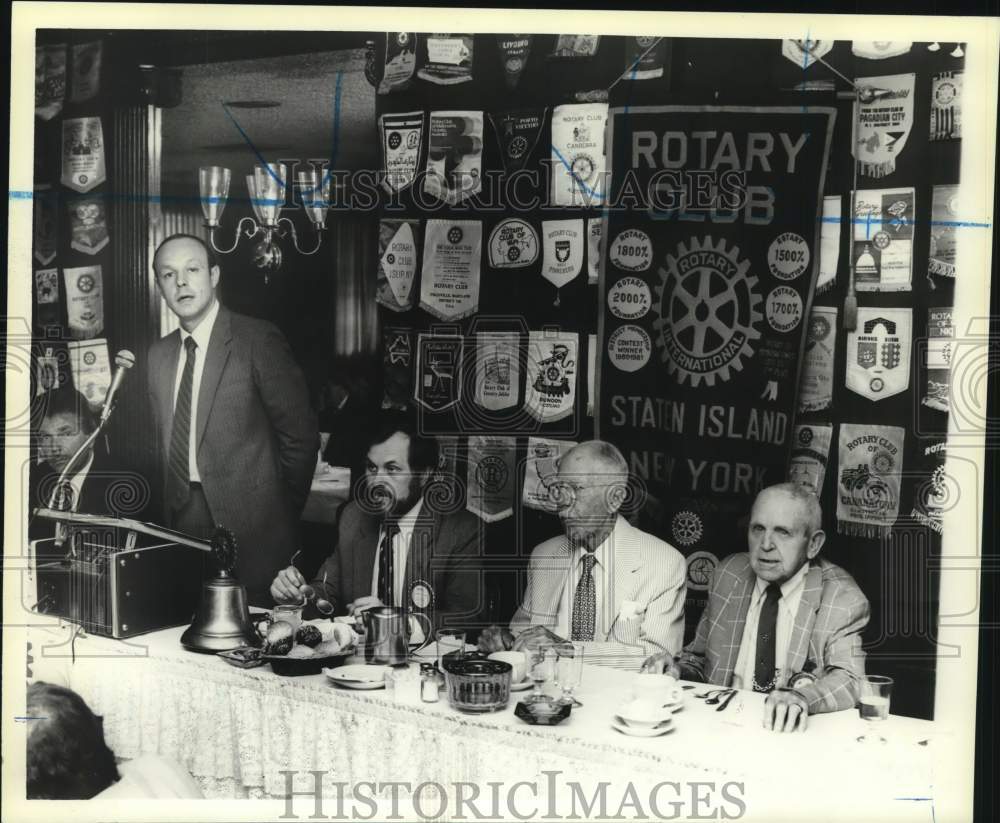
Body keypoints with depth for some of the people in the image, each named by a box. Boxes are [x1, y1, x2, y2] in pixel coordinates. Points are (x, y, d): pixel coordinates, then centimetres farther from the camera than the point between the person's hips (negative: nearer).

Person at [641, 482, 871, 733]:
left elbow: (848, 681, -17)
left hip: (788, 732, -1)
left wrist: (800, 697, -37)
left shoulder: (843, 599, -6)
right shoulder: (728, 575, 5)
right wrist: (675, 670, -7)